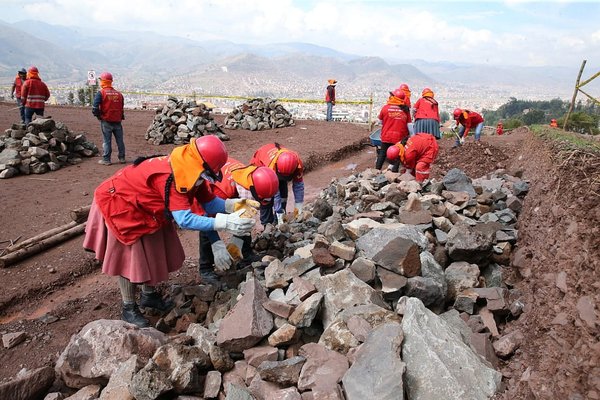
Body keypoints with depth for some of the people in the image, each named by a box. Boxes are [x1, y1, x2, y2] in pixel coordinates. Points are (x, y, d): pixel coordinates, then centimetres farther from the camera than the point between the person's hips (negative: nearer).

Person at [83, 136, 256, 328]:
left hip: (145, 207, 9)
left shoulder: (191, 172, -14)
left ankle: (149, 295, 33)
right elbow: (185, 219, -46)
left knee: (154, 252, 14)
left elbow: (209, 202, -9)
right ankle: (129, 309, 17)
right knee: (130, 257, 0)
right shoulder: (170, 177, -41)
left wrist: (232, 204, -27)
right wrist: (224, 223, -50)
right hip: (120, 204, -9)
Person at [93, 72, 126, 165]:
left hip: (106, 121, -4)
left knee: (106, 141, 3)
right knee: (120, 140, 11)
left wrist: (97, 115, 1)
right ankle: (122, 158, 17)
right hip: (117, 121, 4)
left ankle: (106, 160, 6)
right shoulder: (119, 94, 6)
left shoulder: (101, 93, -9)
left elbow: (95, 107, -15)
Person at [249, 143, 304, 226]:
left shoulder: (297, 162, -34)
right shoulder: (271, 167, -45)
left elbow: (298, 185, -24)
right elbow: (274, 193, -38)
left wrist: (298, 207, -23)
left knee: (283, 192, -8)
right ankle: (267, 224, -8)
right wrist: (280, 215, -35)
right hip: (260, 164, -4)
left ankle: (281, 220, 4)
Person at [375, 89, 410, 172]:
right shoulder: (405, 110, -5)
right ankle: (394, 171, 14)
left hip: (386, 136, 0)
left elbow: (380, 121, 5)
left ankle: (377, 169, 18)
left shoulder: (385, 108, -9)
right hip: (400, 137, 0)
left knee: (382, 153, 14)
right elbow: (409, 125, -2)